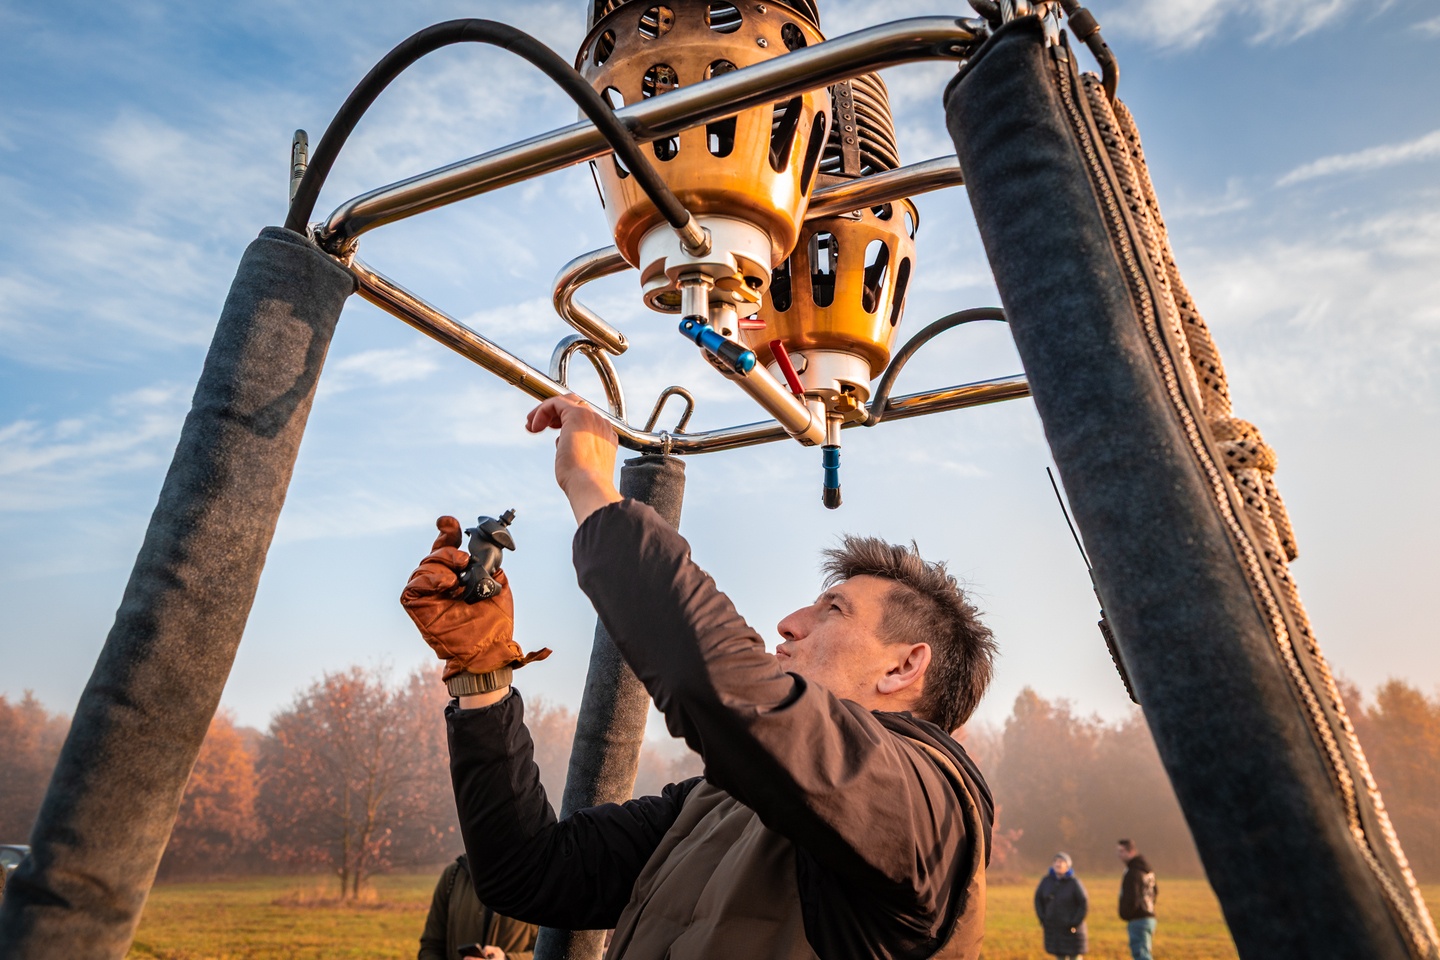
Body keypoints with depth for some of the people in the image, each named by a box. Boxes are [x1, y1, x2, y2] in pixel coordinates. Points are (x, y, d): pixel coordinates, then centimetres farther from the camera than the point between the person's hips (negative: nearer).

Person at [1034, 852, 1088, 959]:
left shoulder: (1074, 882, -17)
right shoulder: (1046, 880, -8)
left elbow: (1084, 904, -12)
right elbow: (1038, 899, 5)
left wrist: (1075, 924, -15)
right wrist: (1042, 920, -1)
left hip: (1071, 929, -3)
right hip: (1053, 928, 3)